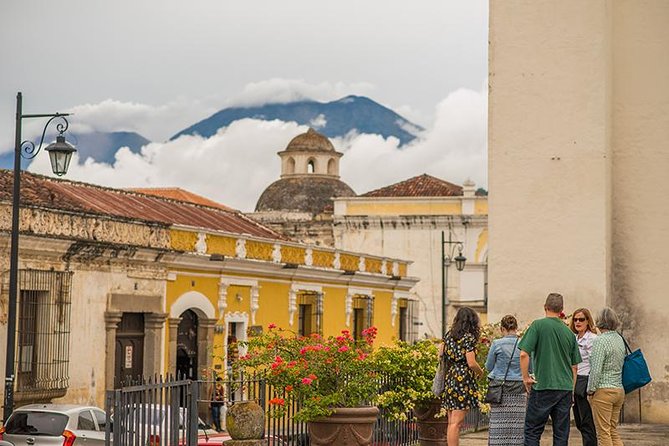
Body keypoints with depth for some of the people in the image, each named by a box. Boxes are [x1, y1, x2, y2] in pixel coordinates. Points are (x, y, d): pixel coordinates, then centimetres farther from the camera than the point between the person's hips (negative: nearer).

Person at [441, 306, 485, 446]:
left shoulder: (448, 335, 10)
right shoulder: (469, 338, -10)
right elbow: (471, 363, -14)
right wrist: (480, 371, 4)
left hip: (449, 378, 7)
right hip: (463, 379, -7)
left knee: (451, 422, 11)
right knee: (457, 422, -7)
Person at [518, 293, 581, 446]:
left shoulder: (538, 325, -5)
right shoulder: (569, 332, 10)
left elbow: (524, 354, -14)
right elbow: (574, 366, 15)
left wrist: (526, 378, -3)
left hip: (543, 387, -4)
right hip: (565, 388, 5)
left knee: (532, 431, 0)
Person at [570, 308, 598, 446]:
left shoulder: (592, 339, -9)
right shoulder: (574, 338, 17)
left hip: (585, 382, -9)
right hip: (574, 383, 9)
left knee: (587, 423, -6)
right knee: (579, 422, 11)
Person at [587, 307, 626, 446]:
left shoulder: (601, 341, -13)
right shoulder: (619, 339, 10)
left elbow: (596, 369, -17)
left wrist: (591, 390, -8)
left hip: (603, 390, -8)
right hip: (619, 390, 8)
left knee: (603, 433, -2)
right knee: (613, 432, 13)